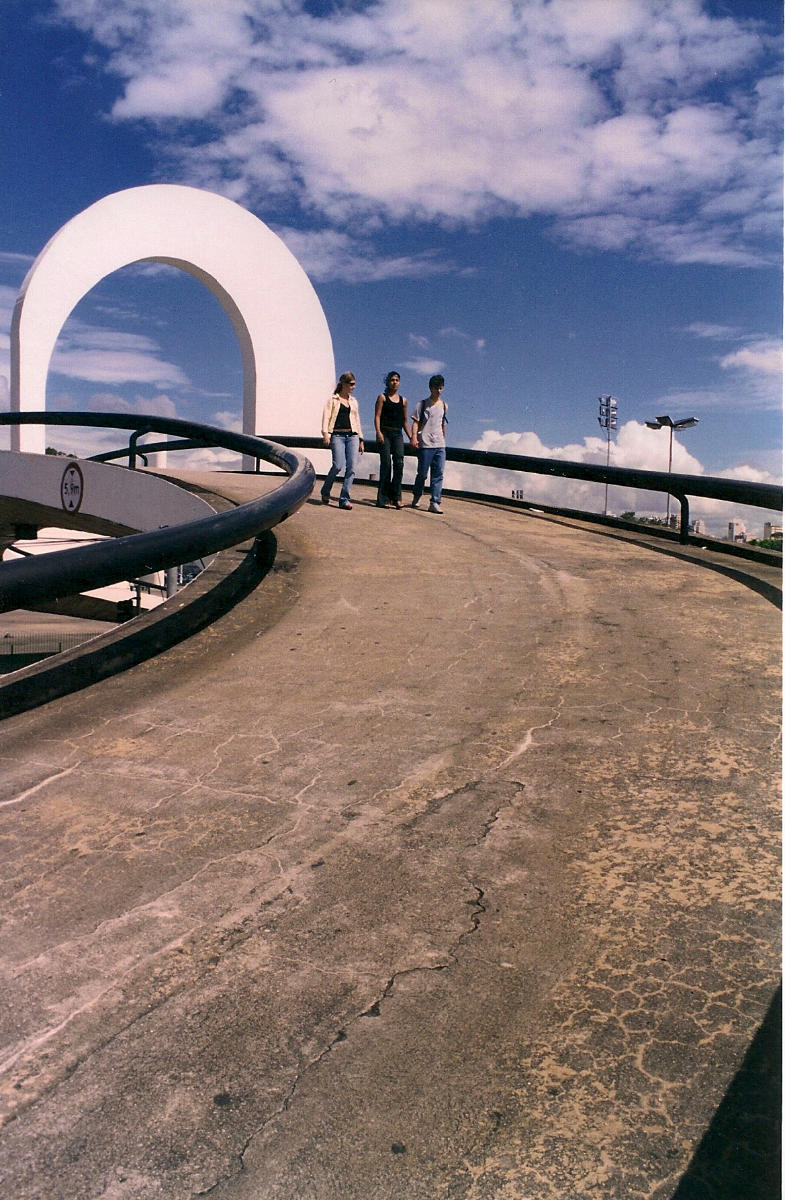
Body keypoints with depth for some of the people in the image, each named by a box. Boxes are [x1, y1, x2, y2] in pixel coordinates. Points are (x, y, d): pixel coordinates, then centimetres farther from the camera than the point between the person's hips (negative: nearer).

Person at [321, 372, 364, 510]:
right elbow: (326, 416, -3)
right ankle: (325, 492, 7)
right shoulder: (333, 399, 7)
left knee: (351, 467, -10)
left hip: (352, 436, 4)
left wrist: (361, 439, 19)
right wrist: (325, 433, -17)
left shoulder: (353, 401, 20)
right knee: (338, 465, -18)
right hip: (337, 435, -4)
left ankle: (344, 499, -7)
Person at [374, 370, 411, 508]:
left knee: (399, 463, -9)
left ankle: (396, 497, -7)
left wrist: (411, 437, 16)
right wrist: (378, 432, -17)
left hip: (398, 434, 4)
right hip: (385, 432, -4)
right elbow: (377, 416, -3)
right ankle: (383, 499, -4)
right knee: (386, 464, -7)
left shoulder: (403, 400, 18)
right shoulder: (382, 397, 6)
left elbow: (405, 420, 22)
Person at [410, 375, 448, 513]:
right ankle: (416, 498, 20)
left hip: (440, 445, 4)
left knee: (438, 474, -4)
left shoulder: (443, 406, 17)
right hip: (425, 444, -4)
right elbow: (415, 422, -2)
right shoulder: (423, 404, 3)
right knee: (422, 474, 0)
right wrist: (414, 437, -15)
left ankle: (435, 503, -5)